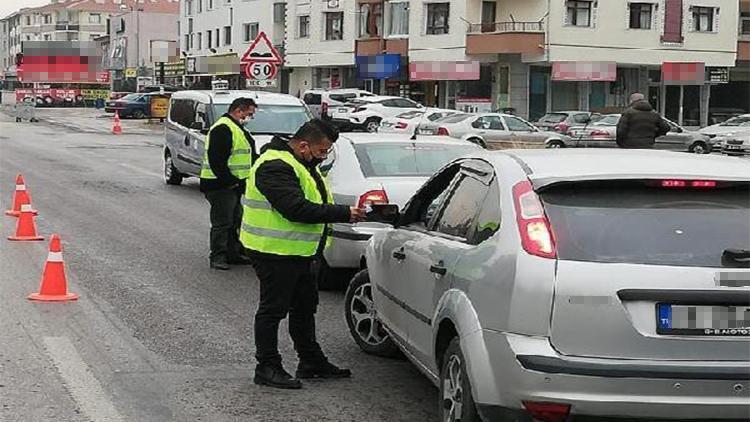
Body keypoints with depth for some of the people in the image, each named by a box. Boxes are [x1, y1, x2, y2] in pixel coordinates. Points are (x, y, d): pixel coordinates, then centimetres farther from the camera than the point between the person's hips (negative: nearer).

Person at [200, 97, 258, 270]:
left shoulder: (237, 129, 19)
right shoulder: (222, 129, -16)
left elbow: (250, 157, 27)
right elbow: (217, 160, -23)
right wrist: (230, 181, -22)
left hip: (232, 184, 11)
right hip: (220, 185, -11)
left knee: (235, 221, 16)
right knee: (222, 222, -6)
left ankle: (233, 253, 24)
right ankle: (217, 257, 0)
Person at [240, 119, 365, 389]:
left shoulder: (303, 164, 13)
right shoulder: (275, 166, -22)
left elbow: (314, 203, 22)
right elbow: (296, 209, -31)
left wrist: (344, 213, 5)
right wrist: (343, 214, -28)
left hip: (299, 252, 11)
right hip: (274, 253, -11)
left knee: (304, 307, 17)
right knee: (273, 309, -1)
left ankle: (312, 362, 29)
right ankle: (267, 368, 7)